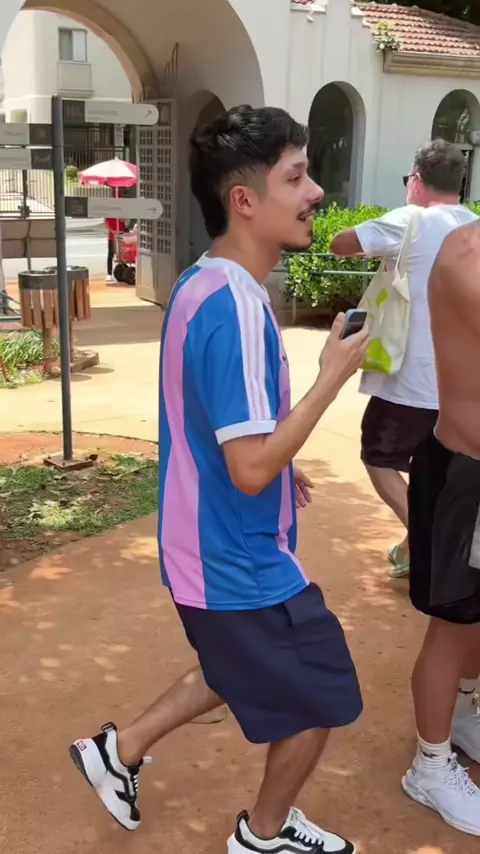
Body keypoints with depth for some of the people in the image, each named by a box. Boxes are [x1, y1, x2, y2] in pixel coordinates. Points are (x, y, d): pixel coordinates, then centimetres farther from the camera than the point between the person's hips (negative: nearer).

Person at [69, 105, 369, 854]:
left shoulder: (201, 284, 4)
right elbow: (251, 471, -28)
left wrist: (279, 467, 18)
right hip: (242, 562, -9)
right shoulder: (234, 305, -27)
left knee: (242, 676, 29)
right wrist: (333, 375, -20)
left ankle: (122, 750, 40)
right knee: (320, 701, 13)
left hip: (216, 549, 9)